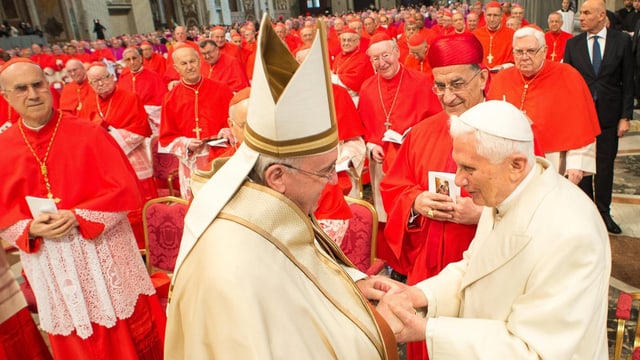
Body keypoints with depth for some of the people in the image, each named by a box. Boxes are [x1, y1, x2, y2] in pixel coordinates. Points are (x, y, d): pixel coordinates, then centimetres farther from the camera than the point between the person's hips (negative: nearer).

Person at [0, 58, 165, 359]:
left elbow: (125, 189, -10)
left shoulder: (89, 133, -8)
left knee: (126, 332, 10)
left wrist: (78, 217, -20)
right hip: (49, 264, 3)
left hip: (104, 252, -2)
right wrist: (31, 229, -15)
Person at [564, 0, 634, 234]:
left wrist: (625, 116, -4)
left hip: (608, 115, 0)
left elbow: (628, 81, 0)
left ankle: (604, 212, 21)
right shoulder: (573, 44, 1)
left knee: (605, 165, 7)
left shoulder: (622, 41, -2)